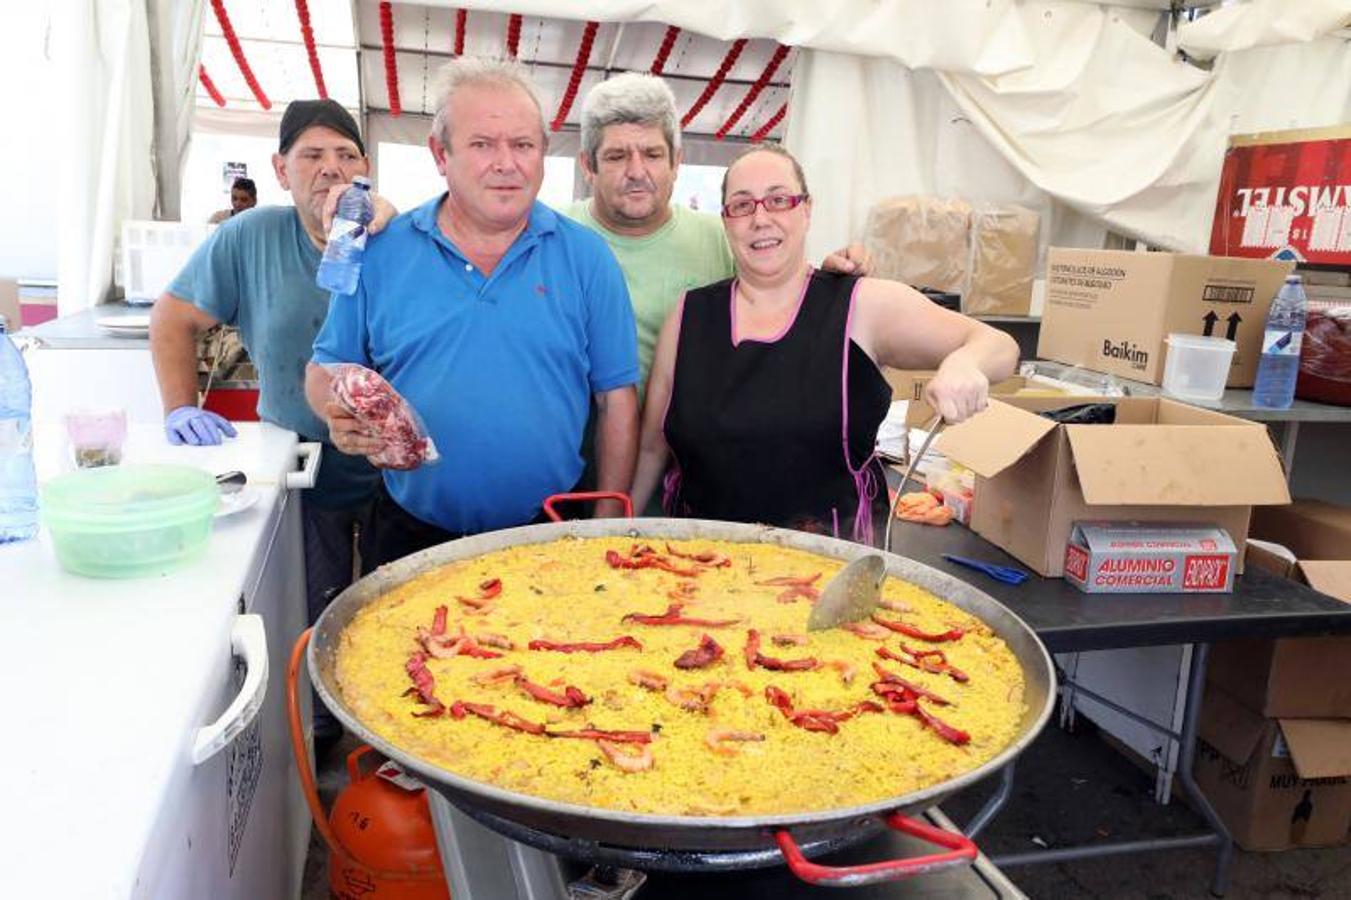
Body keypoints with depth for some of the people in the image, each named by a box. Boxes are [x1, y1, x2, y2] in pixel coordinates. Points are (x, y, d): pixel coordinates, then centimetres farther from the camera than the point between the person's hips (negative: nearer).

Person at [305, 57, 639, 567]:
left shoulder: (586, 257, -3)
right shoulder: (380, 253, -1)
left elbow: (617, 399, -1)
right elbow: (325, 370, 7)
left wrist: (606, 529, -4)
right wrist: (343, 415, -16)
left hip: (551, 536, 0)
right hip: (414, 537, 1)